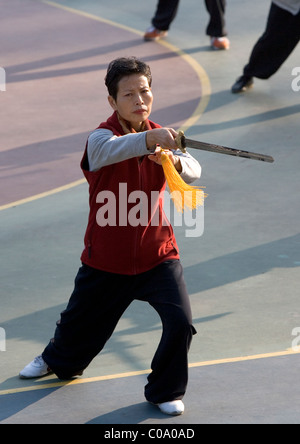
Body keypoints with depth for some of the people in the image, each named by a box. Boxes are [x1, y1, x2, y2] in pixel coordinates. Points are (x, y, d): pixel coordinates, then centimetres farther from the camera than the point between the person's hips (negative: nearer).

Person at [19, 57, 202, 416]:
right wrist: (149, 139, -63)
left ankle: (165, 391, 10)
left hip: (156, 253, 2)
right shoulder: (100, 138, -17)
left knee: (180, 322, -15)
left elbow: (193, 172, -18)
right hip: (106, 259, -2)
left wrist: (175, 161, -43)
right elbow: (112, 149, -43)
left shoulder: (161, 138, -2)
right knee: (80, 321, 17)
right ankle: (59, 360, 53)